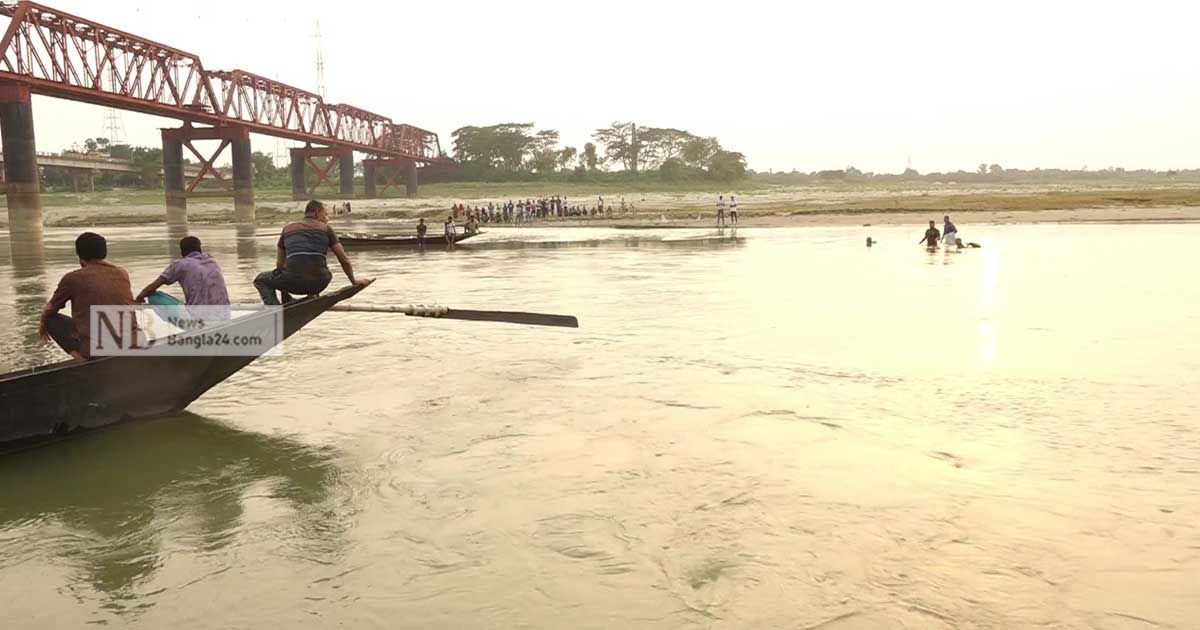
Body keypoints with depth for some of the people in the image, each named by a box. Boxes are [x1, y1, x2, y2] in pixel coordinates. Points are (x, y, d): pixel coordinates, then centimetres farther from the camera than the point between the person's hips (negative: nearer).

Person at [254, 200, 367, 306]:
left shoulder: (287, 228, 18)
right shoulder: (326, 228, 13)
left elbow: (280, 264, 25)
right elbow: (344, 260, 12)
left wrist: (284, 293, 38)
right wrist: (354, 281, 29)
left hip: (294, 281, -1)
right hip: (319, 284, 1)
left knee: (261, 280, 25)